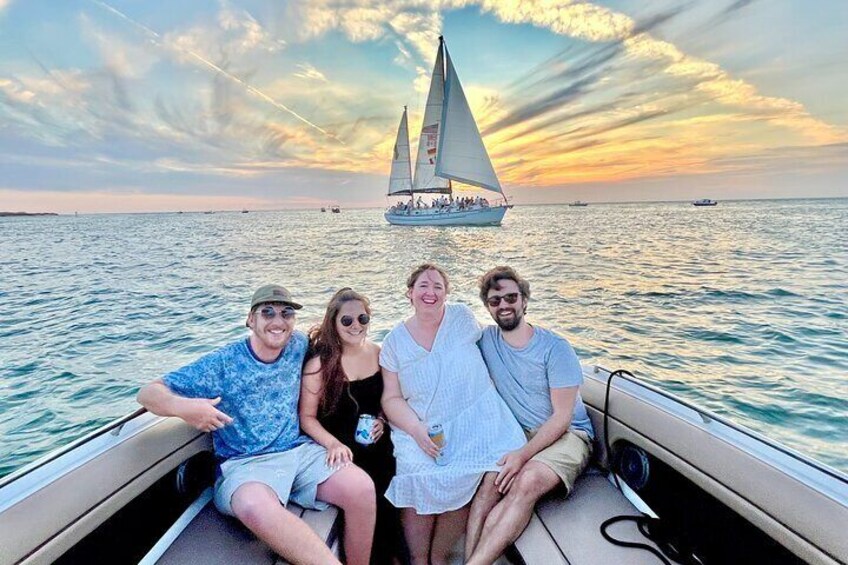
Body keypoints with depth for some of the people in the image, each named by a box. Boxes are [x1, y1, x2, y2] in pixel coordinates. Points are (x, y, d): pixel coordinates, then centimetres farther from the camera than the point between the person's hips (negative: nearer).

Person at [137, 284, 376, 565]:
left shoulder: (298, 345, 4)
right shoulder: (222, 363, -6)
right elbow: (148, 393, -5)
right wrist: (183, 406, -28)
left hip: (300, 450, 4)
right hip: (245, 463, -3)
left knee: (362, 488, -20)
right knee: (257, 507, -38)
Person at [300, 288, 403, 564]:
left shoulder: (377, 353, 4)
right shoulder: (320, 362, -8)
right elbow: (307, 416, -6)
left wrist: (381, 420, -1)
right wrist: (333, 443, -20)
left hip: (374, 441, 4)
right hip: (340, 445, -4)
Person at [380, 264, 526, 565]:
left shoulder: (463, 317, 3)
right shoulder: (395, 341, 4)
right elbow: (391, 398, 3)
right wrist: (416, 429, -14)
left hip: (474, 420, 0)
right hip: (421, 428, 1)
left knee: (463, 480, -24)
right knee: (418, 475, -25)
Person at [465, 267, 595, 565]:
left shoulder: (555, 348, -12)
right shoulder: (485, 340, 0)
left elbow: (562, 416, -12)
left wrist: (524, 454, -23)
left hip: (567, 434, -3)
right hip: (517, 432, 4)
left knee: (528, 481, -32)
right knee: (490, 479, -28)